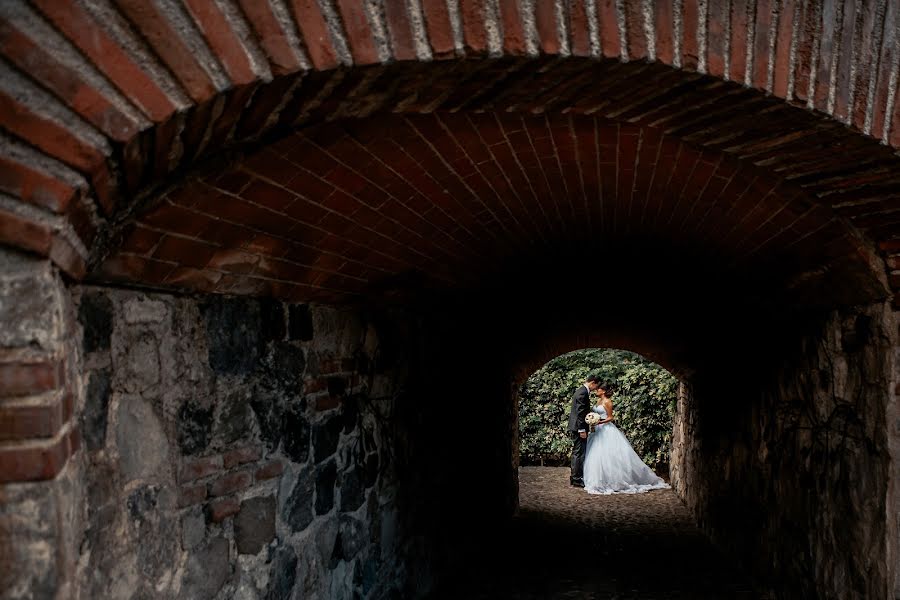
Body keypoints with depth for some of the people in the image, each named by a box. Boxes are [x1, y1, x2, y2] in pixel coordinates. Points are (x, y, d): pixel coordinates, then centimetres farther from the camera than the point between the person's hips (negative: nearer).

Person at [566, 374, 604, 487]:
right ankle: (576, 479, -1)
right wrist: (582, 430, -21)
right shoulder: (583, 393, -17)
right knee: (579, 453, -6)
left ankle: (575, 477, 22)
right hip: (578, 428, -11)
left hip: (576, 428, 11)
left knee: (577, 453, 15)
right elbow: (580, 413, -21)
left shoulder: (581, 391, 15)